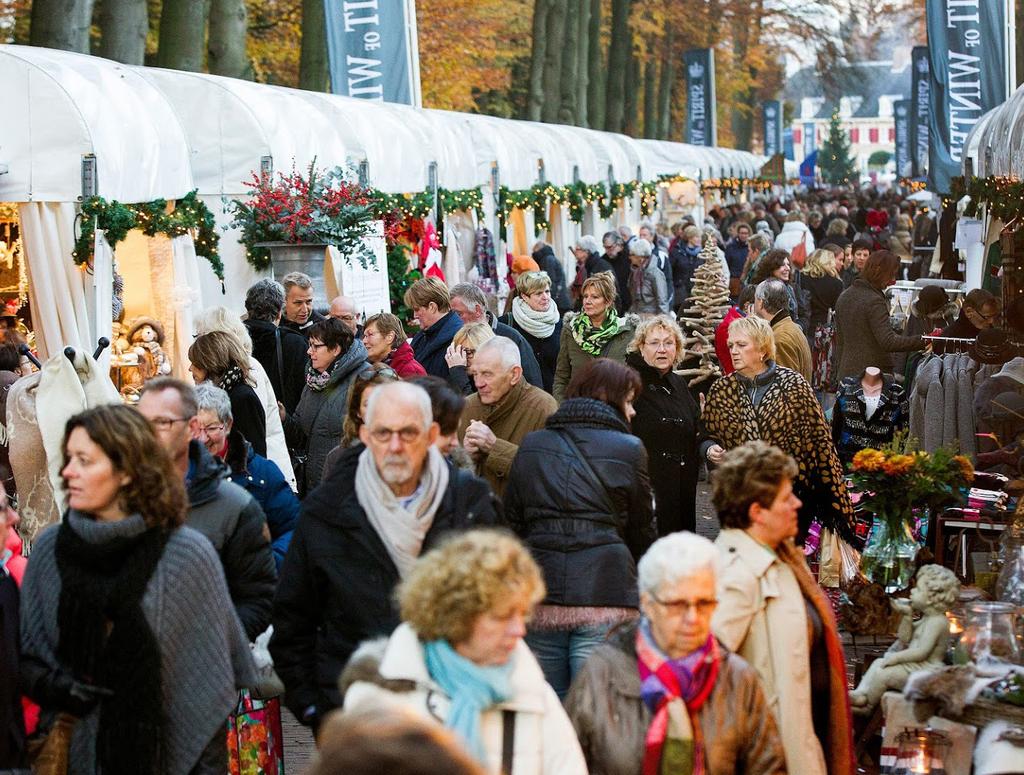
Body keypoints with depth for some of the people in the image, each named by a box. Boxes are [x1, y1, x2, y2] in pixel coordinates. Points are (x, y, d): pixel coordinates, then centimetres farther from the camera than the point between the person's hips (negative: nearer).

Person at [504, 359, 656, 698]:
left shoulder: (531, 445, 12)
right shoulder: (628, 449, 2)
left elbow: (512, 521, 14)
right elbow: (642, 531, 10)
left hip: (540, 595, 4)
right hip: (604, 594, -4)